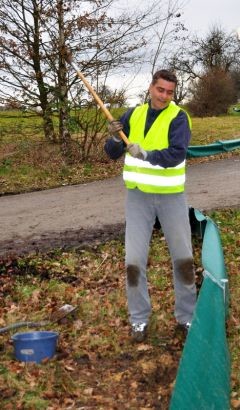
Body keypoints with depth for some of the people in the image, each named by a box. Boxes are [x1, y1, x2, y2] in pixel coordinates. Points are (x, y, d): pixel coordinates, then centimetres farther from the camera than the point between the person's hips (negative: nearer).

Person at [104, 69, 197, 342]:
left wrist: (144, 154, -33)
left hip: (170, 196, -2)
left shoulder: (178, 118, -8)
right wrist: (115, 138, -16)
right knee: (134, 259, 1)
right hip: (138, 196, 2)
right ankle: (139, 318, 17)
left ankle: (186, 315, 26)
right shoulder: (133, 115, 3)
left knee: (183, 257, 8)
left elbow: (176, 155, -23)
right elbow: (112, 154, 4)